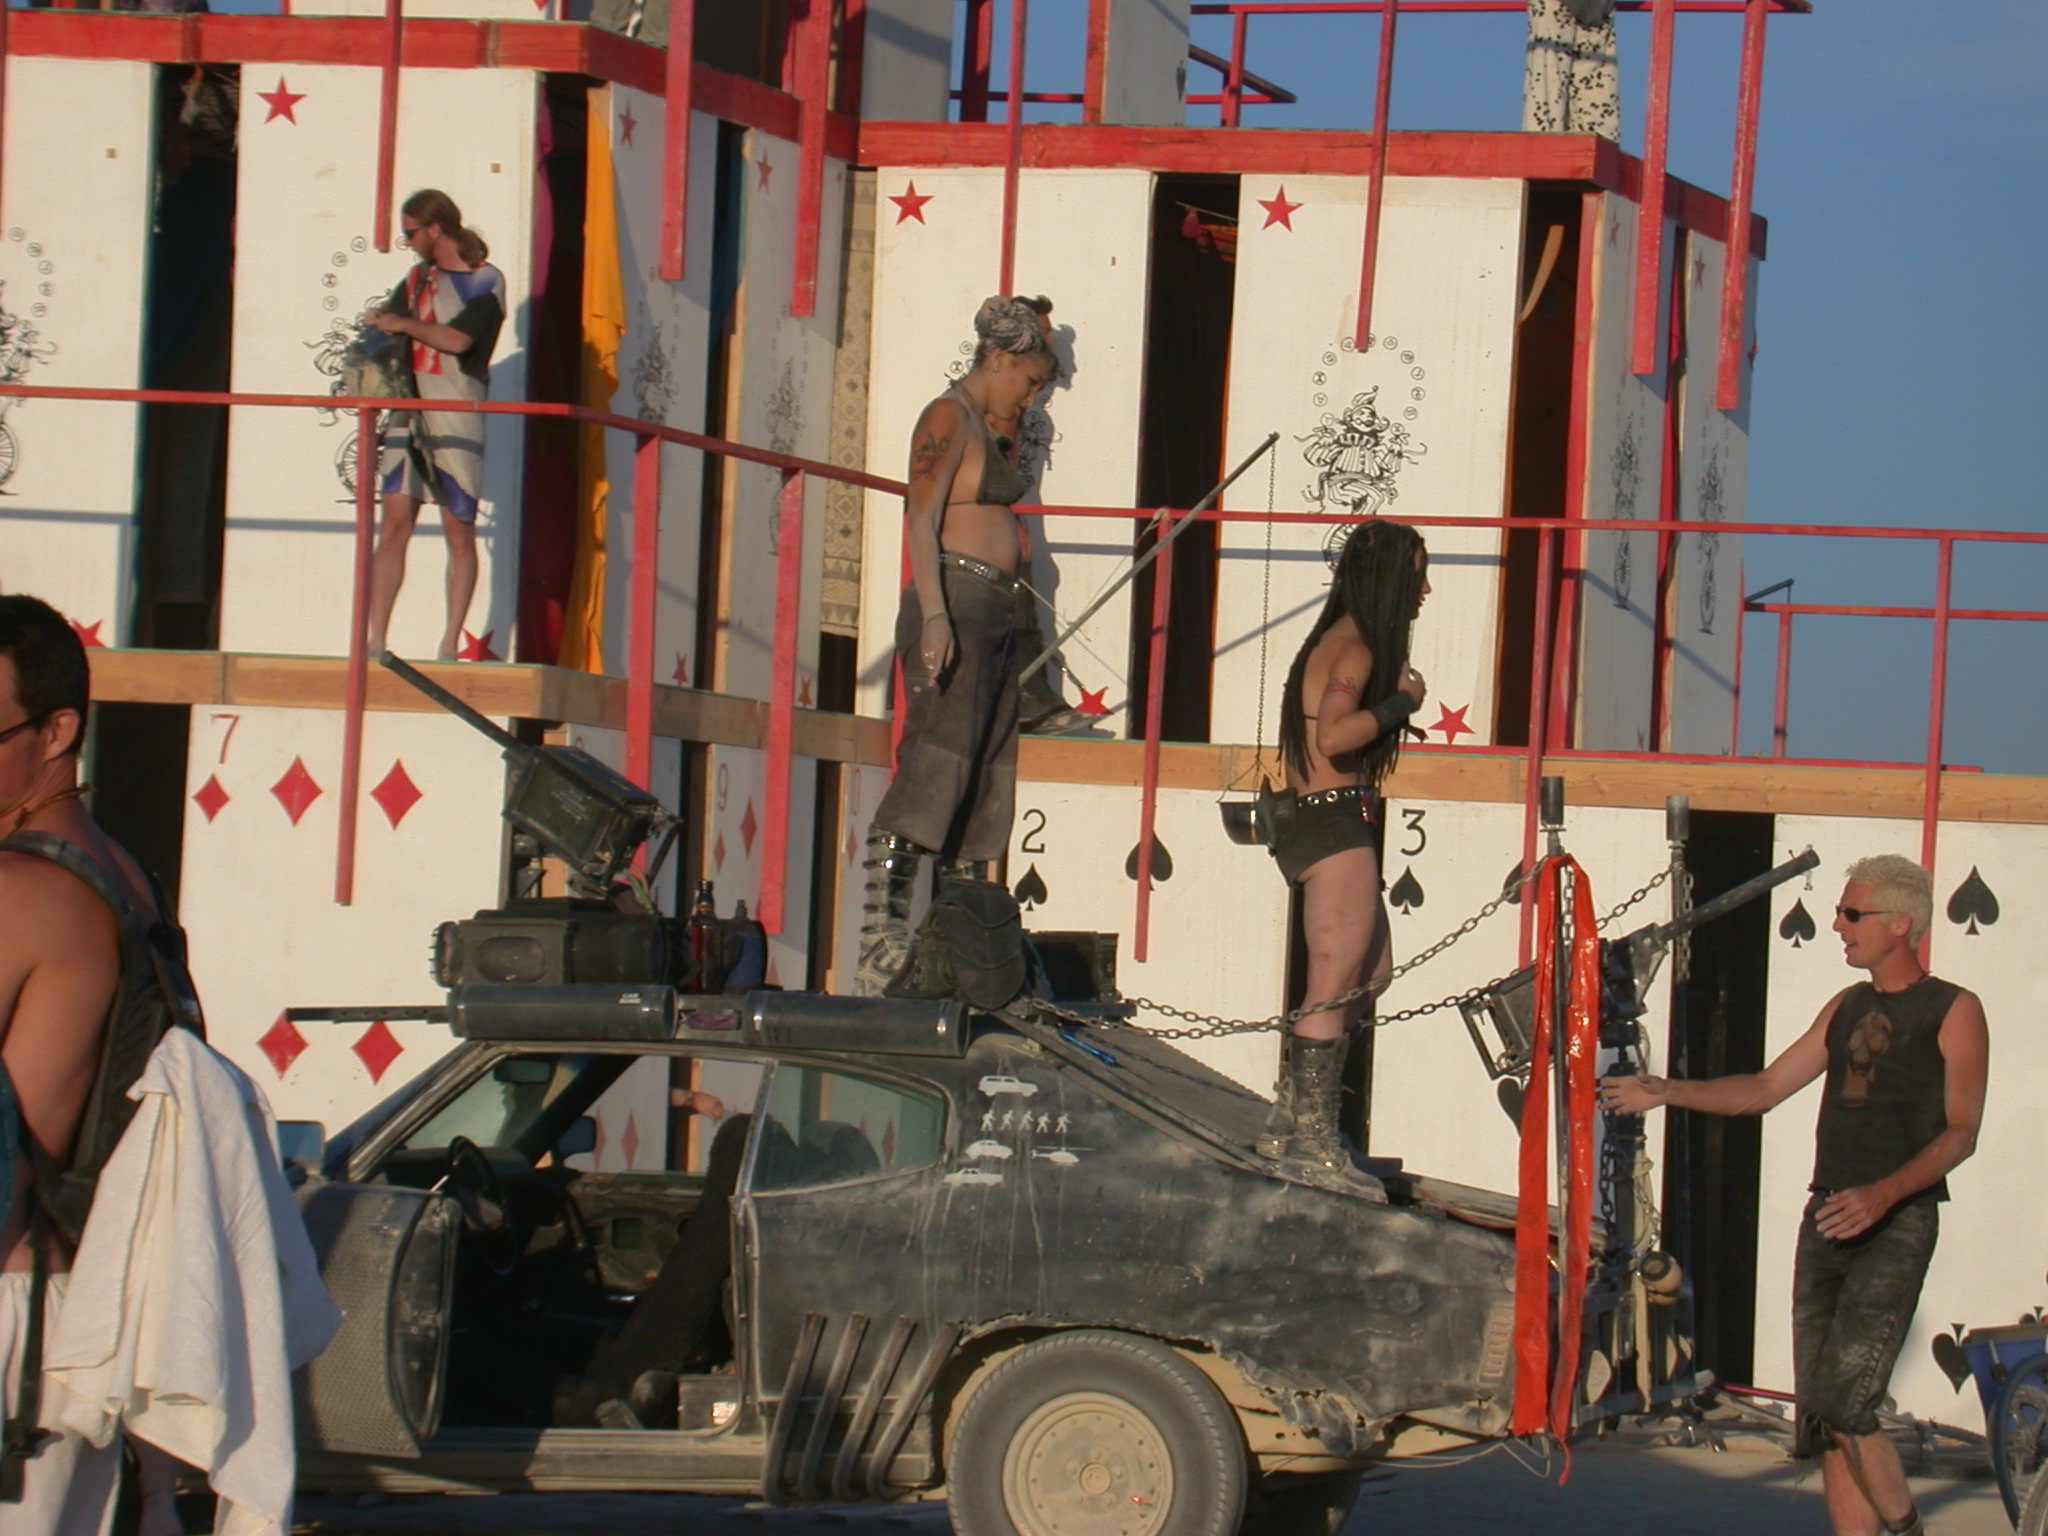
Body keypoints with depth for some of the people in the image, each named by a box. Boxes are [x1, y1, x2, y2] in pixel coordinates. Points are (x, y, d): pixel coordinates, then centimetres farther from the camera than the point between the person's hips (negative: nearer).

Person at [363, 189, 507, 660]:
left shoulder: (486, 282, -3)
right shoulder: (419, 276, 18)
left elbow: (457, 338, -15)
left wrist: (402, 323, -6)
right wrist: (379, 318, 3)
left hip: (456, 421, -6)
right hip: (407, 417, 6)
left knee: (459, 533, -3)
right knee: (393, 526, -2)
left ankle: (450, 644, 0)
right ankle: (374, 641, -3)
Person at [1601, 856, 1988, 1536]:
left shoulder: (1952, 1013, -2)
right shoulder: (1847, 1009, 18)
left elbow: (1960, 1133, -8)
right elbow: (1765, 1087, 24)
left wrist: (1883, 1195, -21)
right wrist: (1665, 1091, 16)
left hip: (1896, 1225, -7)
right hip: (1828, 1220, 7)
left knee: (1842, 1408, -17)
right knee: (1822, 1417, 2)